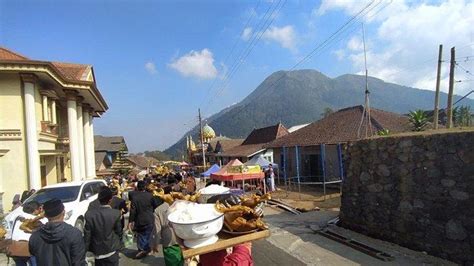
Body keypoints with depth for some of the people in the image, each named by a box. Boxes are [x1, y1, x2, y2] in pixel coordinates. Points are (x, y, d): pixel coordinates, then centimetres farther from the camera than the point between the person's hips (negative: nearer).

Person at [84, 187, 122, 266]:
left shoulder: (90, 214, -15)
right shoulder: (116, 213, -19)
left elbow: (87, 235, -9)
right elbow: (118, 232, -8)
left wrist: (85, 250, 4)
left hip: (97, 251, 2)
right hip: (112, 250, -2)